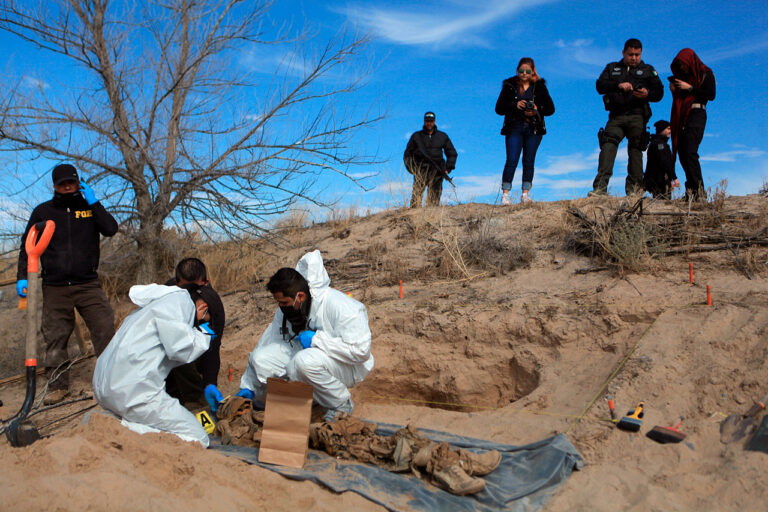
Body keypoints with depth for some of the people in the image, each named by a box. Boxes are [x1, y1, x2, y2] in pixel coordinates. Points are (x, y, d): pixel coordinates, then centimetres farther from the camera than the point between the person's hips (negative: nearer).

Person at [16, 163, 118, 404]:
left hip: (88, 284, 0)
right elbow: (27, 246, 11)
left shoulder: (90, 207, 11)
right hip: (55, 287, 1)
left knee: (105, 328, -10)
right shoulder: (43, 211, 10)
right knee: (55, 338, 2)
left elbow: (111, 229, -6)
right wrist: (22, 277, 1)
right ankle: (58, 386, 12)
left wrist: (94, 202, -8)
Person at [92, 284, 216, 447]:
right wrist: (205, 334, 3)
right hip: (134, 391, -10)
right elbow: (181, 349, -15)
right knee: (198, 439, -7)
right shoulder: (180, 300, -5)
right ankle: (124, 427, -17)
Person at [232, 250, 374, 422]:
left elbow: (361, 350, -32)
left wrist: (316, 339, -30)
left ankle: (342, 405, -12)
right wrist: (248, 388, 4)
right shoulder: (287, 310, -3)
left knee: (305, 361, -38)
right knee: (260, 358, -14)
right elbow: (268, 343, 5)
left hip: (345, 365, -6)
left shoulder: (339, 306, -27)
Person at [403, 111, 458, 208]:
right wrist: (411, 167, -3)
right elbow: (407, 154, 14)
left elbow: (452, 153, 21)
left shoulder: (442, 136, 17)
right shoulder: (416, 136, 13)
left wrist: (448, 169, 7)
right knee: (416, 194, -18)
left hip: (436, 172, 2)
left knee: (434, 201, -2)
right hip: (420, 172, -2)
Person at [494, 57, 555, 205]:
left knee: (529, 161, 2)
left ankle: (525, 194, 8)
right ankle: (505, 194, -8)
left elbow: (550, 109, 7)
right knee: (512, 161, -11)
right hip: (514, 128, -1)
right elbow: (499, 109, 2)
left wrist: (537, 110, -12)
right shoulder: (509, 86, 6)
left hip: (534, 129, 2)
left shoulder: (539, 87, 8)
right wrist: (515, 105, -14)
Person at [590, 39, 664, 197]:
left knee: (635, 150, -5)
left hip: (637, 117, 0)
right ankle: (600, 187, -22)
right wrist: (618, 85, -12)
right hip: (616, 117, 0)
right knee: (608, 147, -16)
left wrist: (647, 94, -10)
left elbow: (659, 92, 12)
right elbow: (600, 85, 5)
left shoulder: (648, 70, 19)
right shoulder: (612, 68, 20)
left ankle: (634, 188, -3)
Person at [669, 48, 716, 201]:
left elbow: (711, 95, -7)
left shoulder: (706, 74, 4)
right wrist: (674, 90, 4)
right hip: (680, 117, 7)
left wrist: (690, 88, -9)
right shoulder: (682, 76, 23)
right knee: (682, 152, -3)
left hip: (696, 114, -7)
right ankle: (692, 190, -1)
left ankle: (699, 191, -22)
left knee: (689, 151, -20)